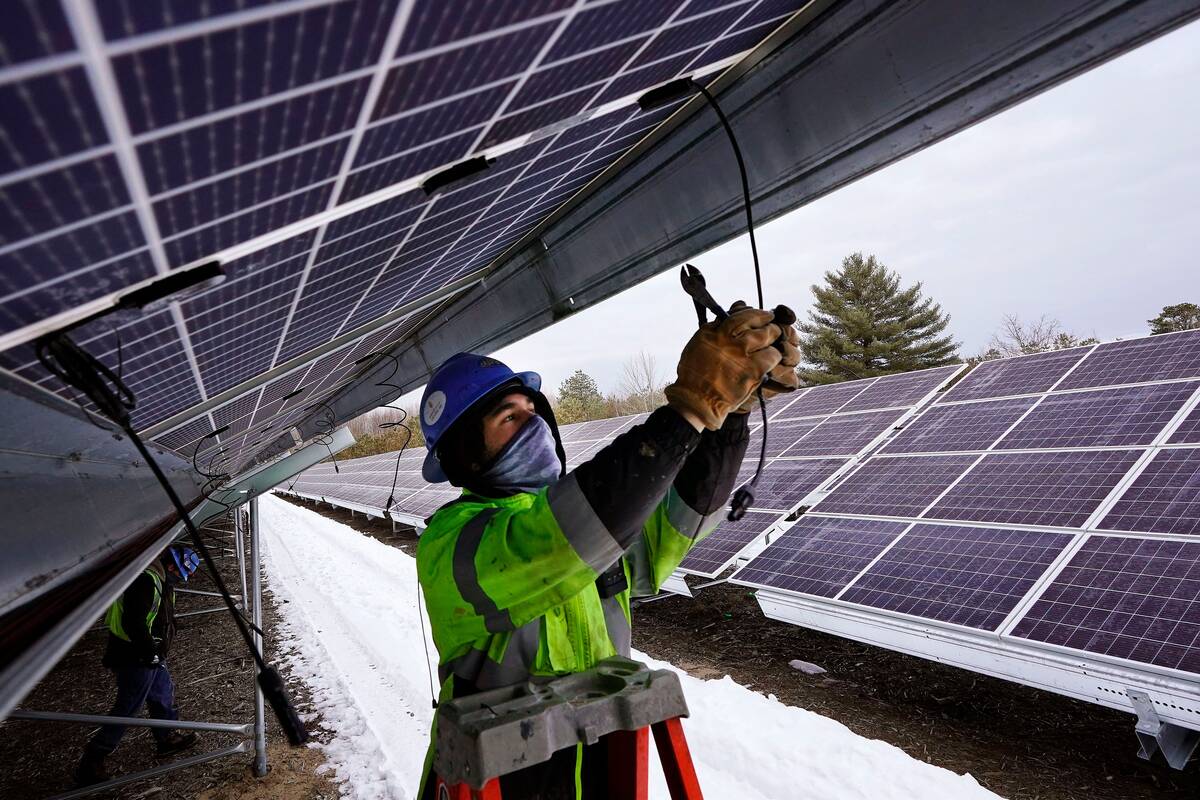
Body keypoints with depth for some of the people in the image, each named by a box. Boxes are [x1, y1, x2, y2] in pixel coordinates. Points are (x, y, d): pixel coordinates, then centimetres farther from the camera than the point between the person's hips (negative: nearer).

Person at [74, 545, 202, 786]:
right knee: (127, 708, -1)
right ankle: (90, 764, 9)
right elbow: (132, 624, -30)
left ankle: (167, 739, 38)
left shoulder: (158, 579, 8)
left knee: (163, 693, 21)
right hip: (136, 659, -10)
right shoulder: (146, 581, -25)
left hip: (149, 657, 10)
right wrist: (152, 653, -21)